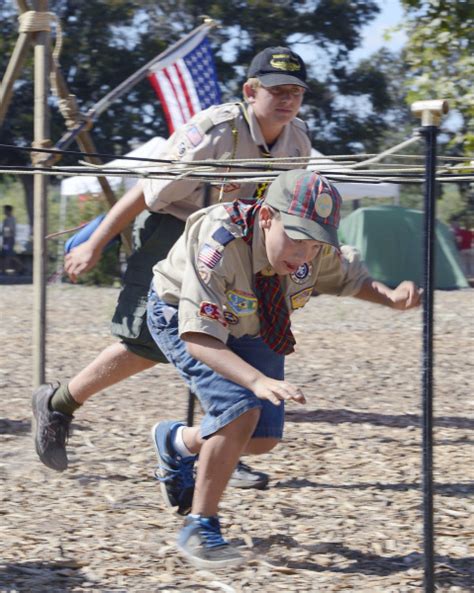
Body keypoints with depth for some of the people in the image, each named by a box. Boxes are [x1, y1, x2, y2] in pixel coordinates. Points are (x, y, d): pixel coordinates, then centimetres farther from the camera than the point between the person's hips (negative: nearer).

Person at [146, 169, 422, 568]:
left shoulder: (314, 248, -24)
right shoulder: (218, 246, -41)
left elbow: (347, 277, -2)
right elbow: (198, 338, -45)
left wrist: (390, 296, -24)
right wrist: (258, 381, -59)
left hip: (252, 328, 6)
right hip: (185, 318, -6)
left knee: (263, 437, 1)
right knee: (240, 411, -25)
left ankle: (178, 442, 30)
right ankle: (200, 529, -10)